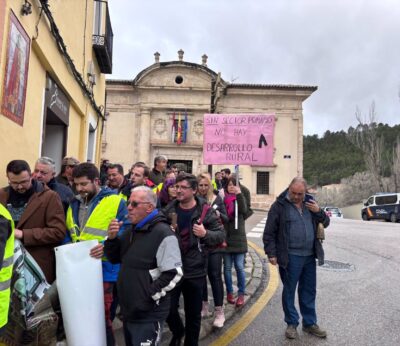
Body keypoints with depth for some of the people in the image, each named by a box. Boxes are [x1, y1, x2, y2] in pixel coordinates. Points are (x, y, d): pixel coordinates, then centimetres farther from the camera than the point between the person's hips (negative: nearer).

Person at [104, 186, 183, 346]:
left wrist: (149, 295, -19)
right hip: (129, 310, 8)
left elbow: (173, 274, -22)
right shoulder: (131, 231, 9)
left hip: (149, 314, -8)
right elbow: (115, 259, 14)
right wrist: (112, 238, -3)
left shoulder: (163, 233, -19)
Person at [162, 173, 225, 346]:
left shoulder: (206, 211, -9)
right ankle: (177, 331, 43)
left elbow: (221, 235, -6)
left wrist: (205, 234, -25)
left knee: (193, 314, 14)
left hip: (194, 271, -2)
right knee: (168, 309, 10)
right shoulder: (169, 210, -1)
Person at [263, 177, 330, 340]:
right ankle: (292, 324, 23)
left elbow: (325, 223, 14)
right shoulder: (279, 205, -9)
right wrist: (271, 253, -11)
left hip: (310, 256, 5)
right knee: (289, 291, 7)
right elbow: (269, 232, -7)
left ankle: (309, 323, 31)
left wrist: (319, 212, -5)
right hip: (290, 257, -5)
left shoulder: (310, 204, 8)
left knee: (309, 291, 16)